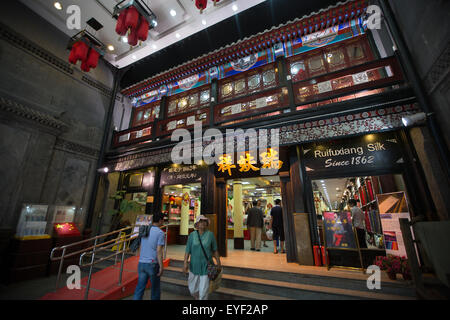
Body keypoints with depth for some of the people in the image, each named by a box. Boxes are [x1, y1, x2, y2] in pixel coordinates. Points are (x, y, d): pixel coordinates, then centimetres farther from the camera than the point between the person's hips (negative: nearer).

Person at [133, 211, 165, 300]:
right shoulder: (160, 233, -15)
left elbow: (141, 247, 14)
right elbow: (159, 251, -17)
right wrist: (161, 267, -11)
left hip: (141, 263, 5)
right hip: (153, 264, -5)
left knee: (140, 287, 11)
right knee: (155, 287, 14)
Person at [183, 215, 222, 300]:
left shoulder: (210, 234, -10)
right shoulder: (192, 235, -6)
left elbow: (215, 250, -1)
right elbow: (187, 250, -5)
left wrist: (218, 262, 2)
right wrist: (185, 263, -14)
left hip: (206, 267, -2)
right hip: (194, 266, 2)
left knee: (203, 291, 0)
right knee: (193, 289, 18)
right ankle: (197, 298, 50)